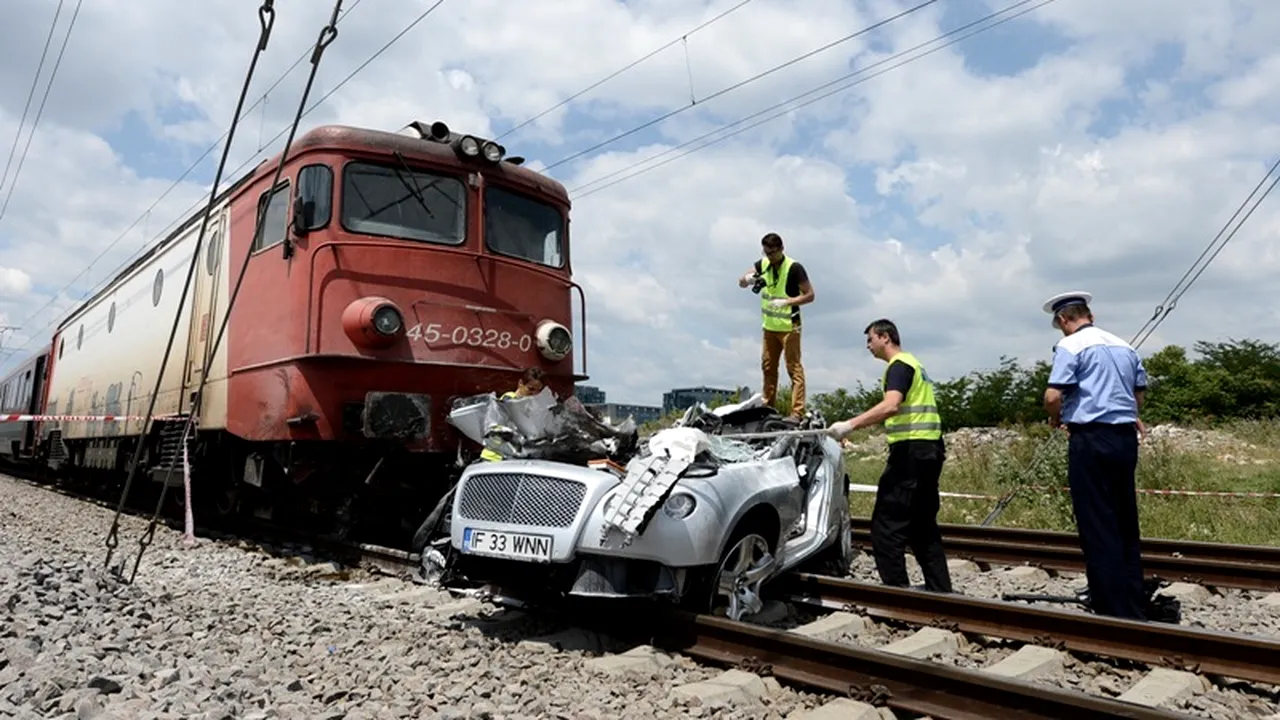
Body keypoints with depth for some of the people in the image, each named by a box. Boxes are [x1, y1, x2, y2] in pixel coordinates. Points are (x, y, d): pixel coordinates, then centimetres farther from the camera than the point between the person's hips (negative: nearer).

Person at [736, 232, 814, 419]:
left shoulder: (794, 268, -14)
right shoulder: (762, 264, 3)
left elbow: (809, 295, -12)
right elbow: (741, 283, 5)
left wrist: (785, 302, -24)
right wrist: (747, 279, -19)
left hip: (788, 327, -7)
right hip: (769, 326, 7)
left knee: (794, 368, -7)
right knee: (768, 367, 14)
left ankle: (797, 412, -8)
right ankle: (767, 407, 24)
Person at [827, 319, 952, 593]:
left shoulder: (899, 365, -8)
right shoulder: (913, 364, 23)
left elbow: (891, 406, -25)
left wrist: (850, 424, -27)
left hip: (911, 449, -10)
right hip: (929, 447, 10)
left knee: (886, 524, -7)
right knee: (923, 525, 15)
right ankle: (940, 590, 19)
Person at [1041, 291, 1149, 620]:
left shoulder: (1070, 345, -7)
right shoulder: (1124, 346, 14)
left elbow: (1053, 396, -16)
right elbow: (1139, 395, 20)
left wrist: (1056, 419, 4)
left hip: (1091, 438, -7)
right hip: (1126, 436, 7)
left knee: (1097, 528, -1)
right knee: (1126, 524, 15)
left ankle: (1113, 613, 2)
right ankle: (1135, 610, 22)